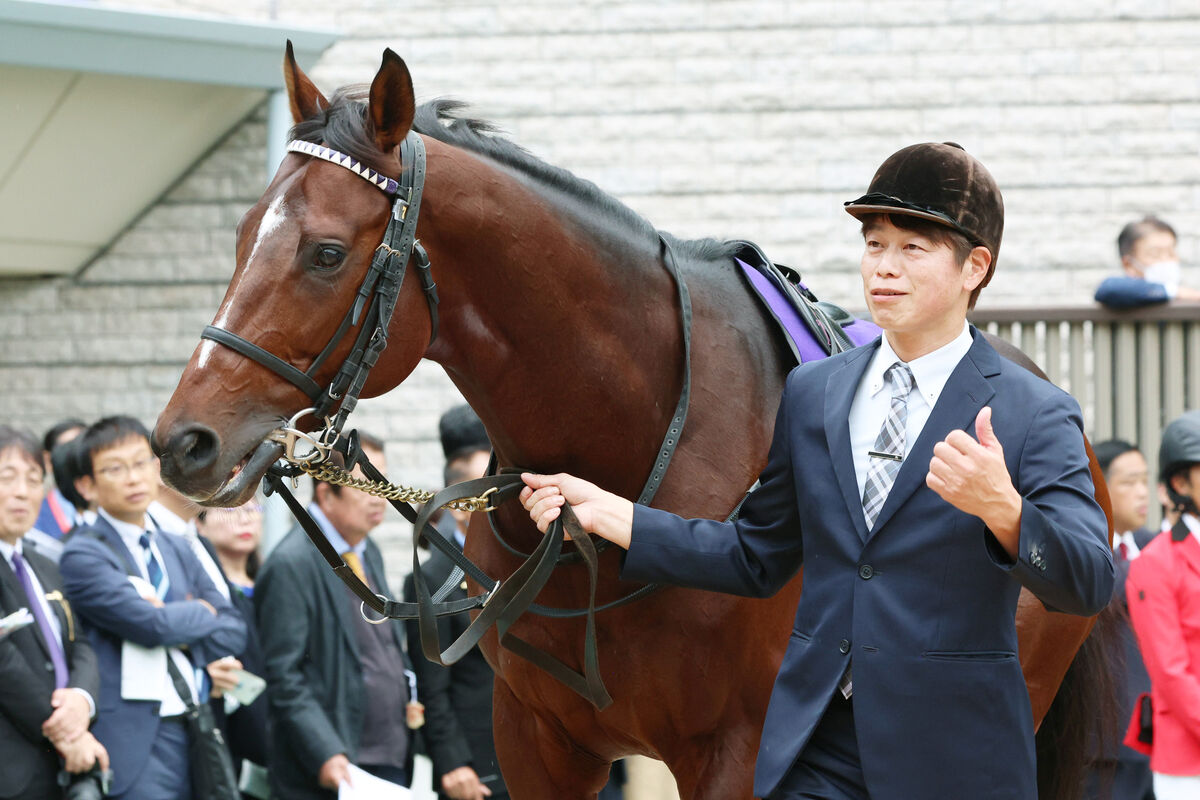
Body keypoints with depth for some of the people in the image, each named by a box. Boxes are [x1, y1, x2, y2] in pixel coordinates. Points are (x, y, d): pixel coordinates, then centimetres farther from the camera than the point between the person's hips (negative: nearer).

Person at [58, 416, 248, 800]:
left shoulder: (176, 549, 19)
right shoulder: (83, 555, -5)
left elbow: (234, 631, 16)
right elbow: (152, 624, -16)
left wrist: (184, 632, -3)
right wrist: (204, 612, 3)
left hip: (199, 734, 7)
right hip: (137, 746, -7)